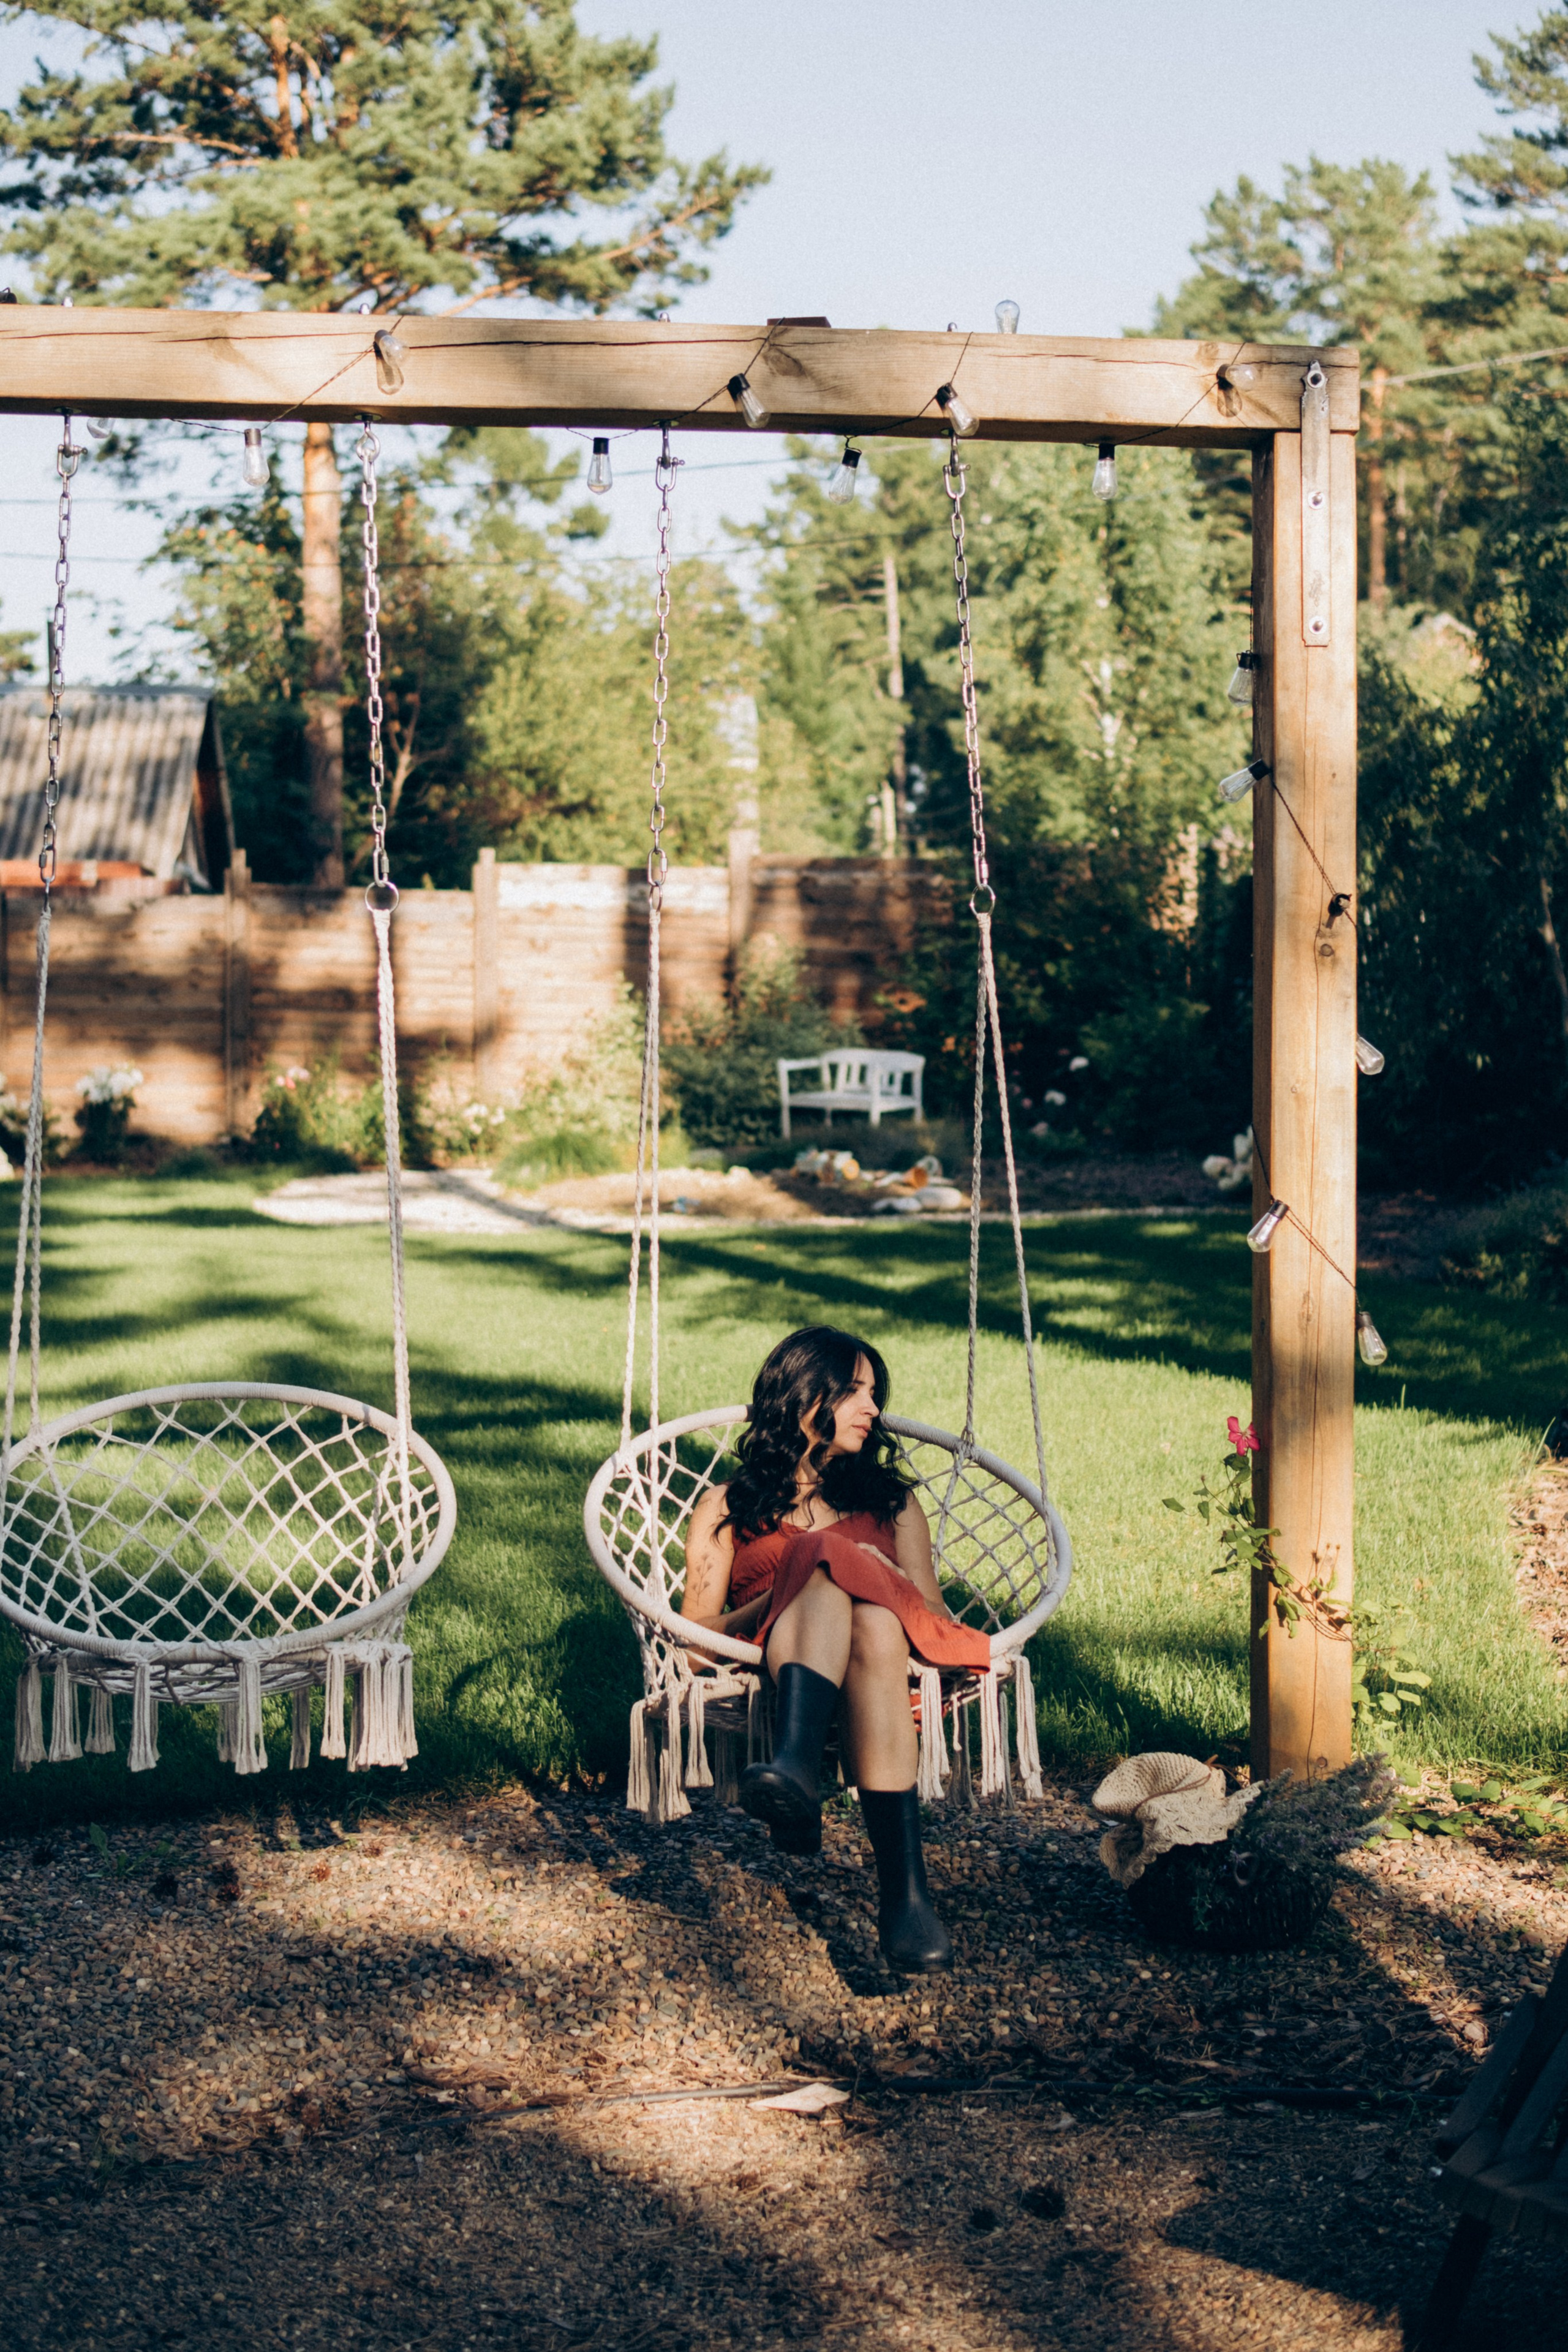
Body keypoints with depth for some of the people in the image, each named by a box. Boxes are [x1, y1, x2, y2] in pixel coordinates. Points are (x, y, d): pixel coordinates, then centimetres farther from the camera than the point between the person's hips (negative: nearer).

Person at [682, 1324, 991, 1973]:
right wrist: (776, 1602, -8)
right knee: (829, 1560, -34)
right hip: (773, 1668, -1)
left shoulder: (890, 1498, 31)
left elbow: (936, 1615, 19)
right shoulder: (729, 1508, 24)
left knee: (869, 1620, -36)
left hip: (896, 1658, 2)